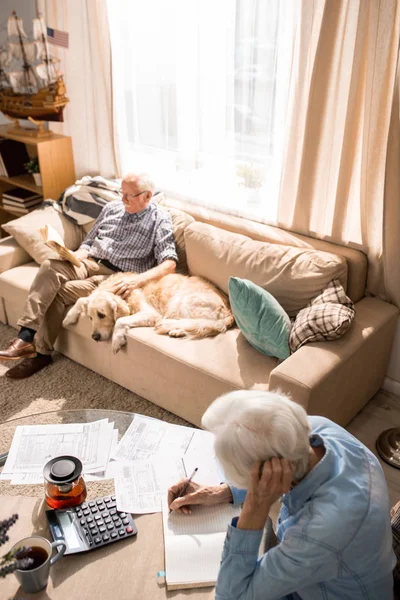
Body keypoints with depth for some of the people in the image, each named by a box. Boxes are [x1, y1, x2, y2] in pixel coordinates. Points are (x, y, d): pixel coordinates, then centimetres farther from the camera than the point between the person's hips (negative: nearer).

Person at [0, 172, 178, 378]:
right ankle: (26, 337, -27)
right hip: (90, 263, 5)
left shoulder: (159, 219, -3)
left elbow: (170, 263, -13)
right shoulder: (112, 207, 14)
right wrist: (74, 257, -3)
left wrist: (139, 279, -30)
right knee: (50, 266, -26)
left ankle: (41, 352, -8)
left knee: (59, 292, -24)